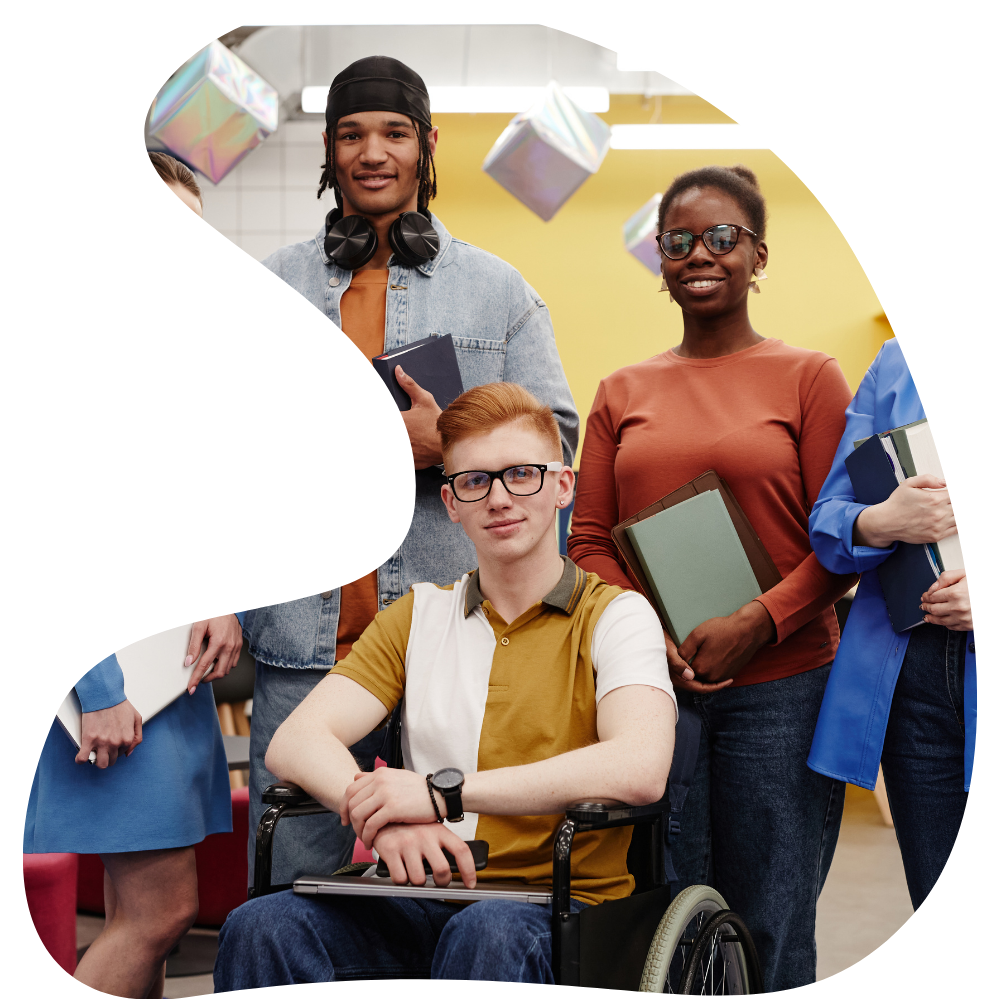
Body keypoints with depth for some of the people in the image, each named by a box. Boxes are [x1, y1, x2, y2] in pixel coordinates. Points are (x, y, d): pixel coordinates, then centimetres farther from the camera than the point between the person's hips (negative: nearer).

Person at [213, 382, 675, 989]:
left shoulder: (615, 615, 3)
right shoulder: (417, 617, 17)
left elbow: (641, 768, -19)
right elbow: (295, 742, 3)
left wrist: (442, 792, -22)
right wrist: (383, 816, -20)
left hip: (562, 911, -3)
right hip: (427, 904, 3)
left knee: (488, 931, -39)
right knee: (262, 926, -27)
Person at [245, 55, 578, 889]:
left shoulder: (498, 290, 11)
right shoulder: (274, 285, 13)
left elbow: (555, 441, 6)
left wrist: (448, 444, -12)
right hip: (302, 639, 1)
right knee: (288, 886, 5)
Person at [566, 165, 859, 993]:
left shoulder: (808, 378, 3)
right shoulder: (623, 394, 12)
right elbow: (589, 542, 10)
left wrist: (755, 624, -14)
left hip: (779, 686, -2)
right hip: (652, 685, 3)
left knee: (770, 926, 3)